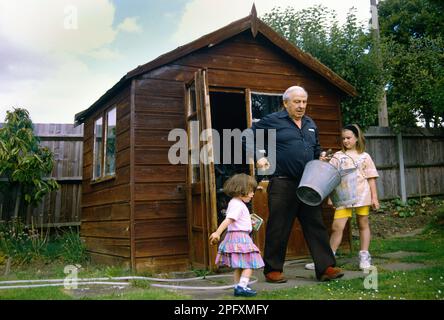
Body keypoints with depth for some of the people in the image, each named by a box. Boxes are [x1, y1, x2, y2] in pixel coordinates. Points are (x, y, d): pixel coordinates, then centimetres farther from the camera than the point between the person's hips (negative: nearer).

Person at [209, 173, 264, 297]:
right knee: (249, 263, -7)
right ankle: (242, 286, -11)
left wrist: (248, 221, 30)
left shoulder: (235, 203, 15)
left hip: (235, 237, 10)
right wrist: (217, 233, -32)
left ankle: (238, 287, 21)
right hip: (240, 237, -10)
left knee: (239, 265, 15)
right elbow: (228, 220, -26)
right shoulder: (237, 205, -16)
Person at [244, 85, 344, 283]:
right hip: (282, 184, -6)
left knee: (315, 225, 5)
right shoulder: (273, 120, -2)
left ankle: (326, 268, 10)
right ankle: (273, 270, 13)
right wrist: (259, 157, -9)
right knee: (278, 228, 1)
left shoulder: (310, 124, 18)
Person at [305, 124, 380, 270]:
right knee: (336, 227, -2)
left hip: (361, 195, 0)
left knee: (363, 225, 8)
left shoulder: (364, 156, 8)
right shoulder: (338, 156, 9)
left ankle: (364, 257, 17)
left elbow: (371, 178, 7)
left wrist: (374, 197, 2)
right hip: (343, 197, 0)